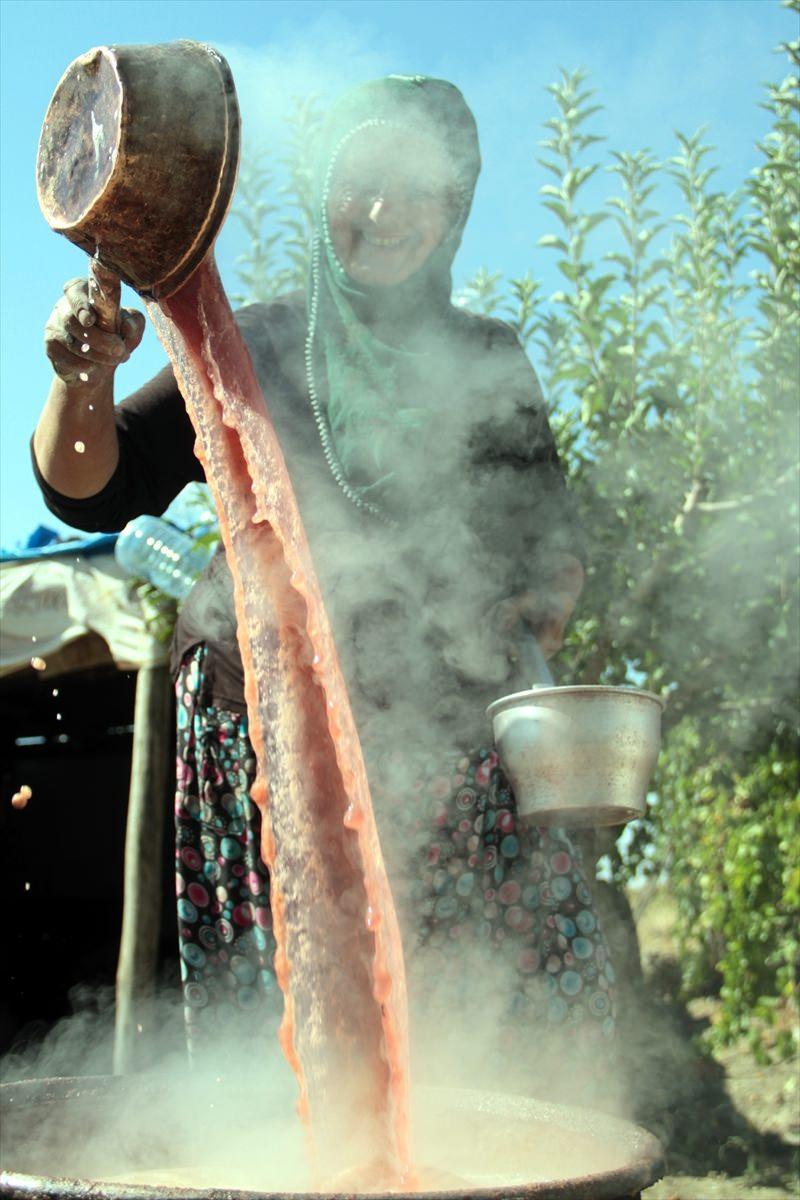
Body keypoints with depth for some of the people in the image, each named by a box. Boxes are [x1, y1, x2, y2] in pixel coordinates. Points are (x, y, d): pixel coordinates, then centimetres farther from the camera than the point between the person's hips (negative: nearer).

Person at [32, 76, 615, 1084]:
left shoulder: (489, 364, 12)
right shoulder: (255, 349, 5)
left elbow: (549, 536, 18)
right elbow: (91, 493, 1)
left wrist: (544, 604, -4)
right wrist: (84, 378, -19)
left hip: (447, 741, 2)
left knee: (564, 985, -5)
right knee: (268, 1028, -5)